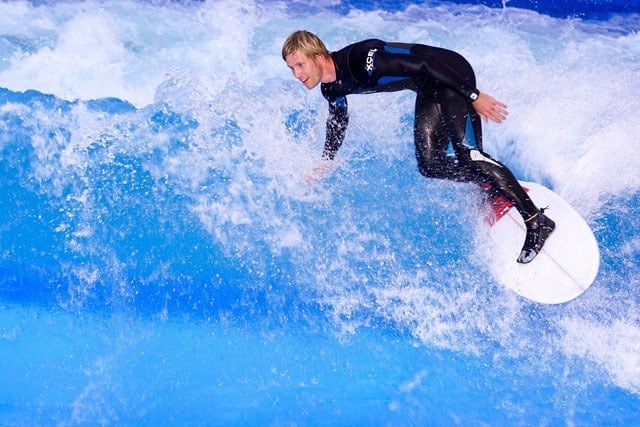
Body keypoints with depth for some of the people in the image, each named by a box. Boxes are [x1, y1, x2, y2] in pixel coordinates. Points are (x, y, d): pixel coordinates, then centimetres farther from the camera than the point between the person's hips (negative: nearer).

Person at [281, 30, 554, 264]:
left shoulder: (363, 60, -30)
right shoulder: (332, 87, -3)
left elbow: (425, 64, -29)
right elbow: (337, 121, 18)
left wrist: (474, 97, -28)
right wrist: (324, 163, 26)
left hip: (452, 76, -8)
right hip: (430, 91, 8)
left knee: (465, 155, -20)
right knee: (430, 165, -2)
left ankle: (537, 221, -16)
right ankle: (494, 188, 15)